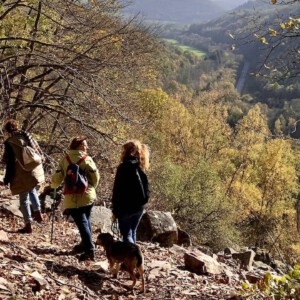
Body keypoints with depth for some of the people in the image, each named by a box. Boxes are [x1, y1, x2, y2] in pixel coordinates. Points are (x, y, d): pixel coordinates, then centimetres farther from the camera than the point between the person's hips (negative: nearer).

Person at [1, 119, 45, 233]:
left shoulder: (9, 143, -11)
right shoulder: (27, 136, 4)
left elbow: (10, 163, -12)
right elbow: (40, 153, 8)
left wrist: (6, 180, -4)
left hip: (23, 175, -6)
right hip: (36, 172, 6)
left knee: (23, 199, 6)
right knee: (32, 190, 32)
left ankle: (28, 225, 11)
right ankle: (38, 212, 27)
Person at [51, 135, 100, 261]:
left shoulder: (65, 160, -2)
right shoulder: (87, 159, -6)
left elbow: (57, 178, -1)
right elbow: (96, 177, -4)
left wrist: (53, 186, 22)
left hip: (72, 199, -1)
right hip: (88, 196, 1)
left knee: (82, 223, -2)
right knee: (86, 220, 23)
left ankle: (89, 251, -9)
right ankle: (86, 244, 34)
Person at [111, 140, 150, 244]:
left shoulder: (124, 167, -13)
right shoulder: (140, 167, 9)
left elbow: (118, 190, -15)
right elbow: (145, 188, 13)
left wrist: (115, 211, -11)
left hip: (126, 207, -7)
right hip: (139, 206, 7)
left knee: (126, 235, -1)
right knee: (132, 232, 19)